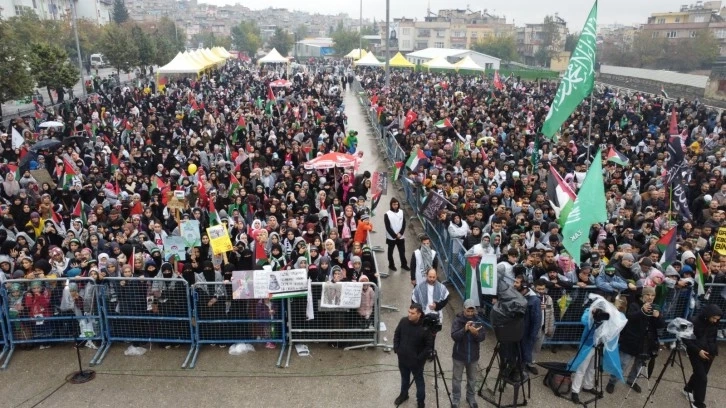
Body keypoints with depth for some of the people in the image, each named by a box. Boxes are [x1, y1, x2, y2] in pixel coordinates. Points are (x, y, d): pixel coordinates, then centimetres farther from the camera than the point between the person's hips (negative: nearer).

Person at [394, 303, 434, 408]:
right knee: (404, 378, 26)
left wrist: (420, 358, -18)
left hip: (416, 361, -4)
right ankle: (403, 394, 49)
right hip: (402, 358, 4)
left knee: (419, 381, 16)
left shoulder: (425, 327, -25)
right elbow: (396, 335, 5)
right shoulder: (403, 321, -12)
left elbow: (429, 346, -17)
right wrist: (396, 349, -1)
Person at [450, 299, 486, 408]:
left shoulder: (478, 321, -5)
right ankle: (455, 399, 27)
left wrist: (475, 333, -31)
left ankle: (471, 397, 38)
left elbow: (482, 337, -10)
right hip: (459, 355, -2)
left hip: (473, 356, 3)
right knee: (457, 378, 10)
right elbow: (454, 336, -22)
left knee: (472, 378, 18)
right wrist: (464, 329, -37)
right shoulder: (457, 320, -14)